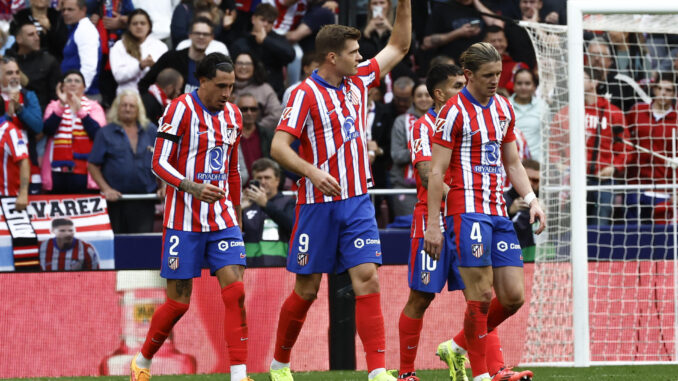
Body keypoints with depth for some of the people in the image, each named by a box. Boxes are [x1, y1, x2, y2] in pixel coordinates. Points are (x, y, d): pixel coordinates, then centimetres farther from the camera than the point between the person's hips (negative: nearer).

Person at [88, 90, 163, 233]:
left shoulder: (150, 131, 9)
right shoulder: (106, 133, 4)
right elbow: (93, 165, 2)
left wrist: (163, 186, 2)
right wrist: (106, 189, -8)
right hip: (117, 201, -1)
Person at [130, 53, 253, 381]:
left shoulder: (232, 115, 11)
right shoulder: (181, 110, -10)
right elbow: (159, 163, -12)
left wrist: (236, 215, 20)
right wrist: (193, 188, -26)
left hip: (222, 218, 5)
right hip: (184, 219, -5)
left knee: (235, 292, -10)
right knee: (179, 301, -1)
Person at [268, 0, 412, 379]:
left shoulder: (359, 81, 8)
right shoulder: (306, 94, -11)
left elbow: (399, 47, 20)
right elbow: (279, 145, -16)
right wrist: (312, 171, -31)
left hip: (358, 203, 5)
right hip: (319, 203, -5)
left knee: (368, 278, -8)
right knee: (308, 288, 4)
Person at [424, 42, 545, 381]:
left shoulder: (504, 108, 14)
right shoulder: (455, 112, -7)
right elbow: (437, 171, -8)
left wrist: (531, 199, 8)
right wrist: (433, 224, -12)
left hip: (498, 213, 7)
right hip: (467, 210, -7)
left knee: (513, 296, 3)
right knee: (481, 295, -10)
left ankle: (460, 345, 22)